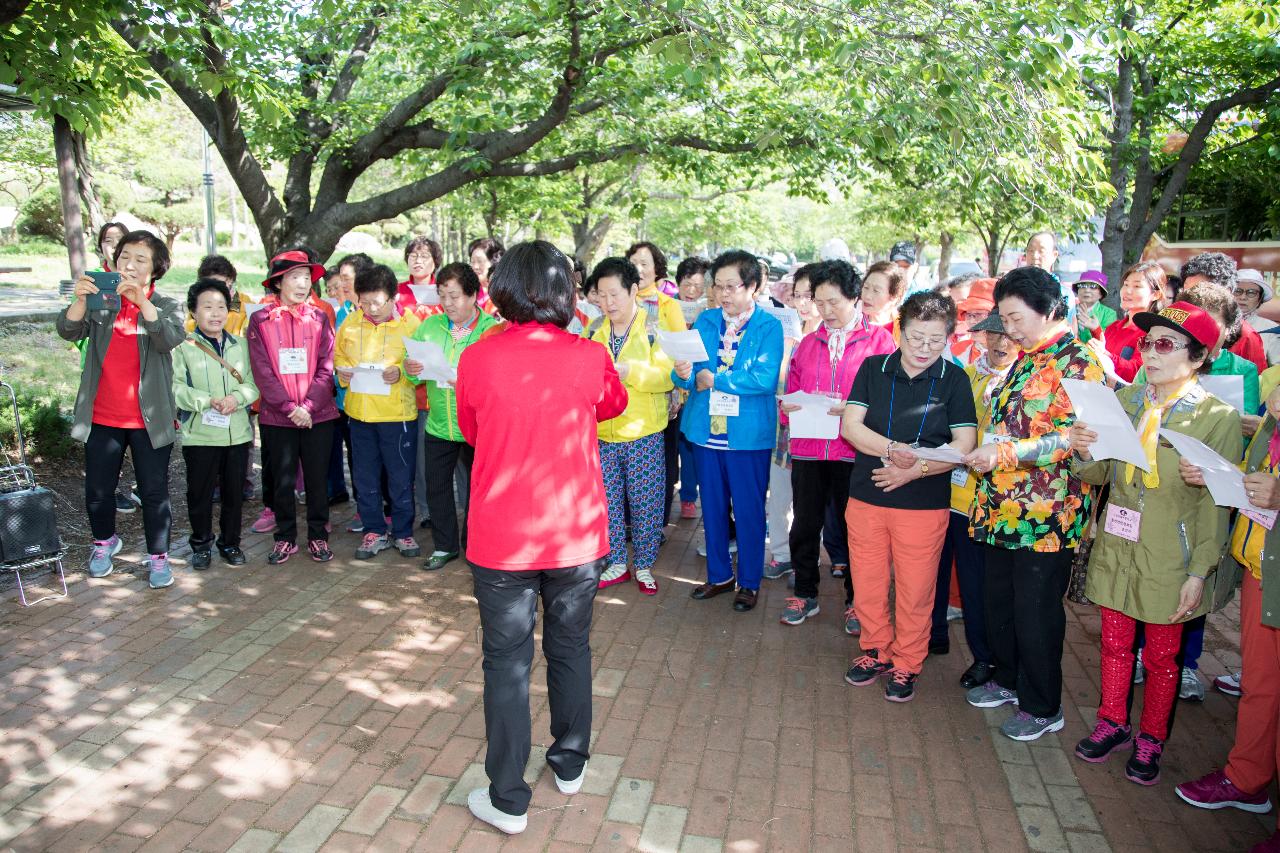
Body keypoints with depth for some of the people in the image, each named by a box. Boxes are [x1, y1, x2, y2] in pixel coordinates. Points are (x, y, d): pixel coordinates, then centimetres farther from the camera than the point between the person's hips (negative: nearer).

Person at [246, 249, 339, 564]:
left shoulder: (319, 318, 4)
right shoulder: (260, 320, 1)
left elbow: (326, 367, -2)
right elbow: (262, 372, -5)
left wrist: (308, 406, -13)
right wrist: (289, 407, -14)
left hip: (318, 415, 1)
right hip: (276, 416, 0)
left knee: (317, 478, 7)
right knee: (282, 480, 9)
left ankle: (318, 535, 21)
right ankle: (285, 537, 23)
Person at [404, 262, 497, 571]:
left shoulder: (493, 329, -11)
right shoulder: (429, 326, 4)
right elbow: (414, 370, 5)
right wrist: (410, 369, -17)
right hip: (438, 425, 4)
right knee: (437, 488, 13)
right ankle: (444, 546, 32)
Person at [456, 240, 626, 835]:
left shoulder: (476, 359, -10)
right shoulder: (589, 357, -9)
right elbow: (614, 404, 13)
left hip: (502, 539, -1)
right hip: (577, 536, 2)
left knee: (507, 663, 10)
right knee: (570, 649, 19)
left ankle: (508, 801, 21)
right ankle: (570, 764, 38)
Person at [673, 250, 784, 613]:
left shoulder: (769, 326, -6)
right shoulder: (705, 321, 7)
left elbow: (766, 379, -19)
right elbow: (689, 373, 0)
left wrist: (713, 379, -16)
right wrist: (685, 374, -24)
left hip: (748, 433, -4)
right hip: (706, 430, 4)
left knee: (749, 510, 7)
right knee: (712, 507, 15)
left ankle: (749, 581, 25)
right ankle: (719, 574, 33)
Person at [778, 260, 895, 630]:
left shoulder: (878, 340, 0)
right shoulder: (808, 343, 13)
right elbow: (792, 390, 17)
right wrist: (789, 407, -5)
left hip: (855, 450, -3)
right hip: (807, 447, 4)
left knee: (854, 528, 8)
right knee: (805, 525, 10)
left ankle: (855, 600, 26)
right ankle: (805, 594, 27)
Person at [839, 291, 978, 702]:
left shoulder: (954, 380, -2)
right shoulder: (873, 368, 1)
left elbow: (964, 444, -7)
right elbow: (850, 426, -5)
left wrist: (915, 468, -20)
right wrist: (892, 448, -22)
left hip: (924, 503, -1)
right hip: (866, 495, 2)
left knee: (914, 590, 8)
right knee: (867, 584, 11)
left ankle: (906, 664, 28)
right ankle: (876, 651, 34)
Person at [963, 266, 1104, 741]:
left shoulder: (1078, 364, -13)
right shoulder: (1024, 361, 15)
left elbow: (1076, 437, -23)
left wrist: (1005, 452, -26)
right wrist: (985, 458, 10)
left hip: (1046, 515, -8)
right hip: (1001, 508, 9)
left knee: (1036, 612, 4)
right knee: (998, 602, 19)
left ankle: (1042, 708, 21)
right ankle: (1008, 680, 38)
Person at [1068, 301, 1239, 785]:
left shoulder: (1219, 417, -10)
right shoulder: (1124, 401, 2)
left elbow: (1216, 504, -9)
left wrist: (1200, 572, -11)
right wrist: (1083, 453, -16)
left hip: (1169, 558, -3)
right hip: (1116, 548, 4)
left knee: (1161, 655, 13)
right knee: (1114, 644, 16)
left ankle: (1151, 739, 33)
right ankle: (1113, 723, 36)